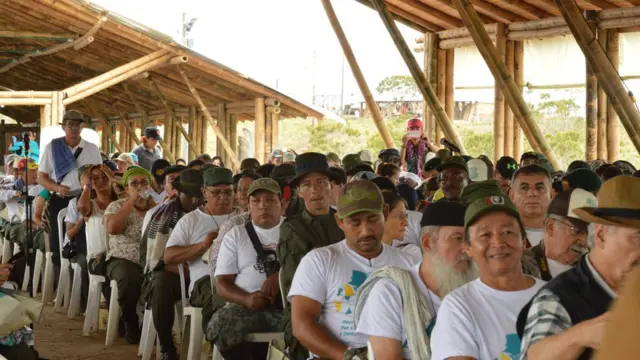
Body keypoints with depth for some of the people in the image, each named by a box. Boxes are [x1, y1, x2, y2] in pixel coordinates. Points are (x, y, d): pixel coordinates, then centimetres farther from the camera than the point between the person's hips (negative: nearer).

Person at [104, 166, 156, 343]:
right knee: (131, 279, -37)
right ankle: (131, 325, -11)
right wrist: (131, 202, -12)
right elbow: (112, 228, -15)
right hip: (124, 260, -2)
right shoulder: (116, 206, 6)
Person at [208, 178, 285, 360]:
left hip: (288, 305, -1)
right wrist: (247, 299, -13)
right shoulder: (235, 235, 15)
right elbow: (222, 283, 7)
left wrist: (280, 276, -15)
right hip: (248, 306, 1)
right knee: (220, 323, -31)